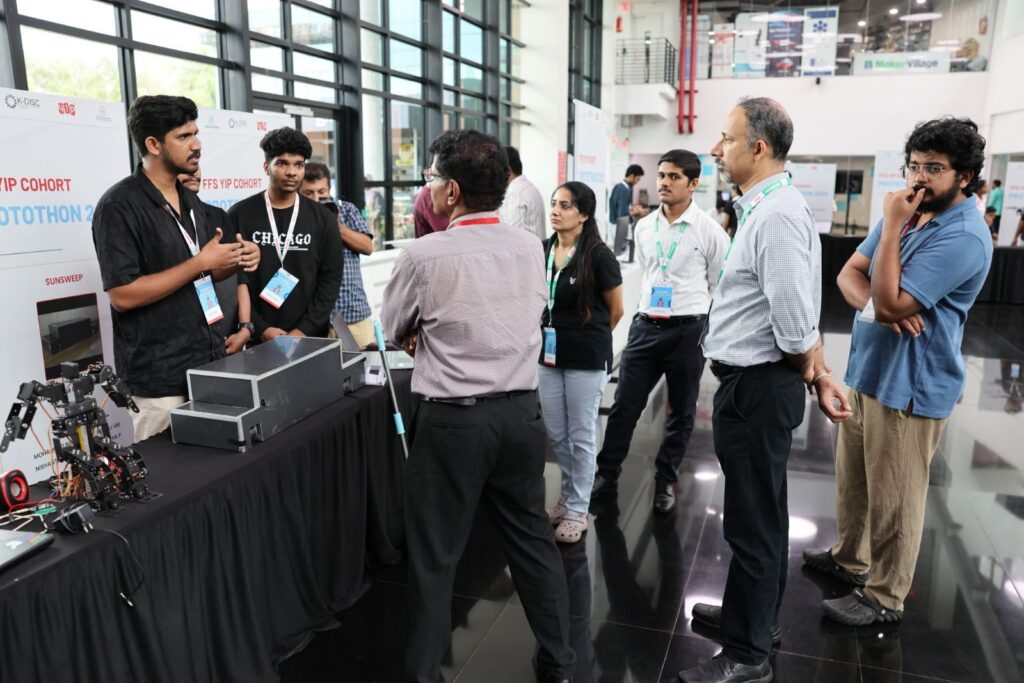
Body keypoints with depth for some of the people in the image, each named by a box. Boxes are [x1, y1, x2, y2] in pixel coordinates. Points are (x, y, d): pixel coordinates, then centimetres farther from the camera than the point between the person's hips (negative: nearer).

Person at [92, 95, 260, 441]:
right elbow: (123, 295, -20)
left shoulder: (189, 200, 10)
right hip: (159, 380, -7)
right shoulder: (119, 206, -13)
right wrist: (200, 263, -20)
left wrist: (235, 262, -3)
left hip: (209, 364, 7)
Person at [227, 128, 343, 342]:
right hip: (255, 339, -1)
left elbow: (331, 279, 0)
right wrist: (259, 328, -12)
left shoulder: (323, 218, 4)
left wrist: (305, 330, -10)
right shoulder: (239, 216, 0)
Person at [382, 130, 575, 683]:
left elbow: (393, 329, 3)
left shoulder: (424, 255, -13)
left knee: (434, 556, 10)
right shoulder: (530, 248, 2)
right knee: (532, 539, 18)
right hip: (521, 411, 5)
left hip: (452, 418, -5)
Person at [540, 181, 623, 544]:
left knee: (581, 436, 6)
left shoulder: (598, 255, -12)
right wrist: (551, 336, 10)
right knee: (556, 434, 15)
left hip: (585, 357, -5)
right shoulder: (542, 250, 3)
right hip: (548, 353, 5)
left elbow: (616, 310, -2)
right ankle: (569, 496, 36)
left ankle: (577, 511, 21)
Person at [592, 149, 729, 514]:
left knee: (681, 413, 11)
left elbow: (721, 287, -1)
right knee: (624, 406, 7)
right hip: (645, 327, 3)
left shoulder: (708, 230, -7)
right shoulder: (643, 227, 5)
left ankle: (665, 481, 28)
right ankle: (606, 472, 23)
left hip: (688, 331, -3)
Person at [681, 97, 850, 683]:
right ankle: (756, 616, 43)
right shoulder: (770, 206, 11)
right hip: (758, 385, 10)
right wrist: (820, 373, 10)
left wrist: (810, 373, -6)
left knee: (753, 521, 4)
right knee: (763, 513, 23)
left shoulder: (775, 215, -21)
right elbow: (802, 315, 13)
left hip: (756, 387, -10)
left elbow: (797, 324, -24)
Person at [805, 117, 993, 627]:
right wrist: (873, 303, -17)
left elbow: (892, 302, -25)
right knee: (852, 480, 22)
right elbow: (850, 274, 5)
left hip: (910, 385, -9)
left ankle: (884, 596, 21)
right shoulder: (908, 215, 8)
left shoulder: (963, 236, -19)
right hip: (866, 369, 9)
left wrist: (891, 227, -21)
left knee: (893, 498, 4)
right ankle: (851, 557, 42)